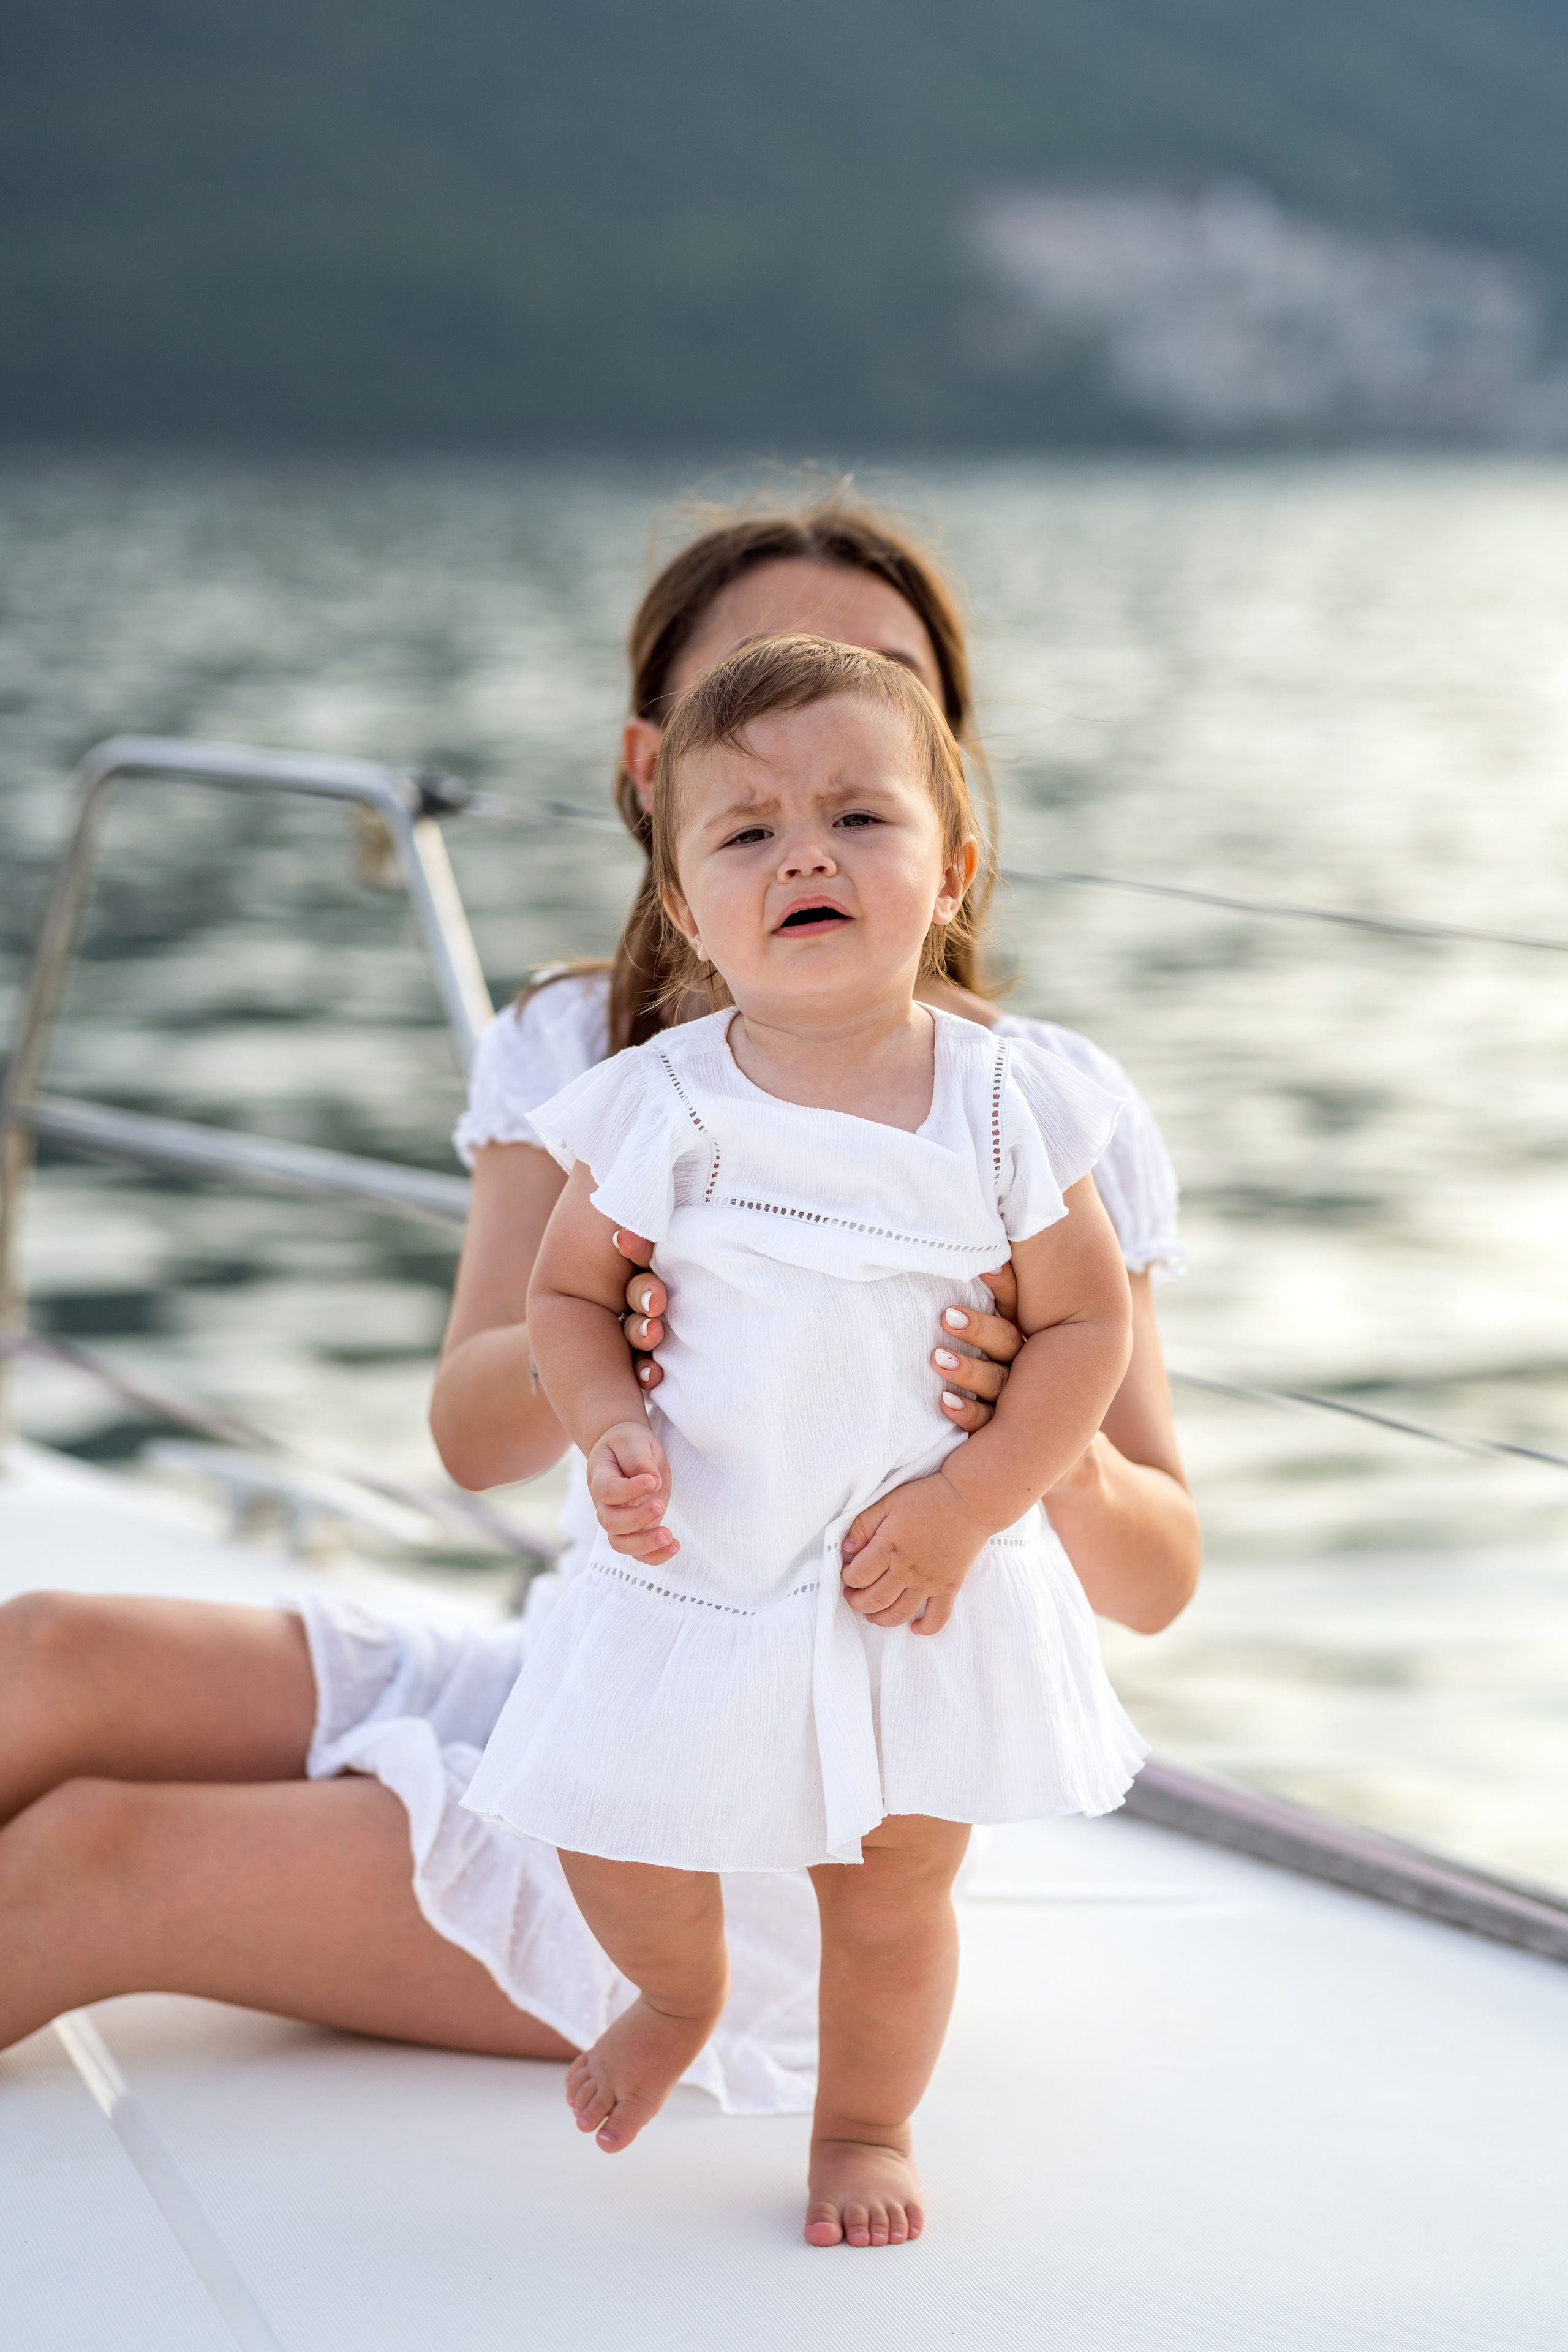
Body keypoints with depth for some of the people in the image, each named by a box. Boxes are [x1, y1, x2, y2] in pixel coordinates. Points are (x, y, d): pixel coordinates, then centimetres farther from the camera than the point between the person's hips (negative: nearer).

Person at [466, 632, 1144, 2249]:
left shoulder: (1001, 1109, -9)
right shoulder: (654, 1108, -8)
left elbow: (1086, 1323, -4)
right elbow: (568, 1291, 3)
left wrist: (965, 1506, -14)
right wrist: (613, 1432, -16)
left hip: (923, 1586, 0)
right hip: (693, 1573, 1)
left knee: (894, 1892, 10)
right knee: (618, 1860, 3)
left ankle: (865, 2124, 39)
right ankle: (679, 1997, 40)